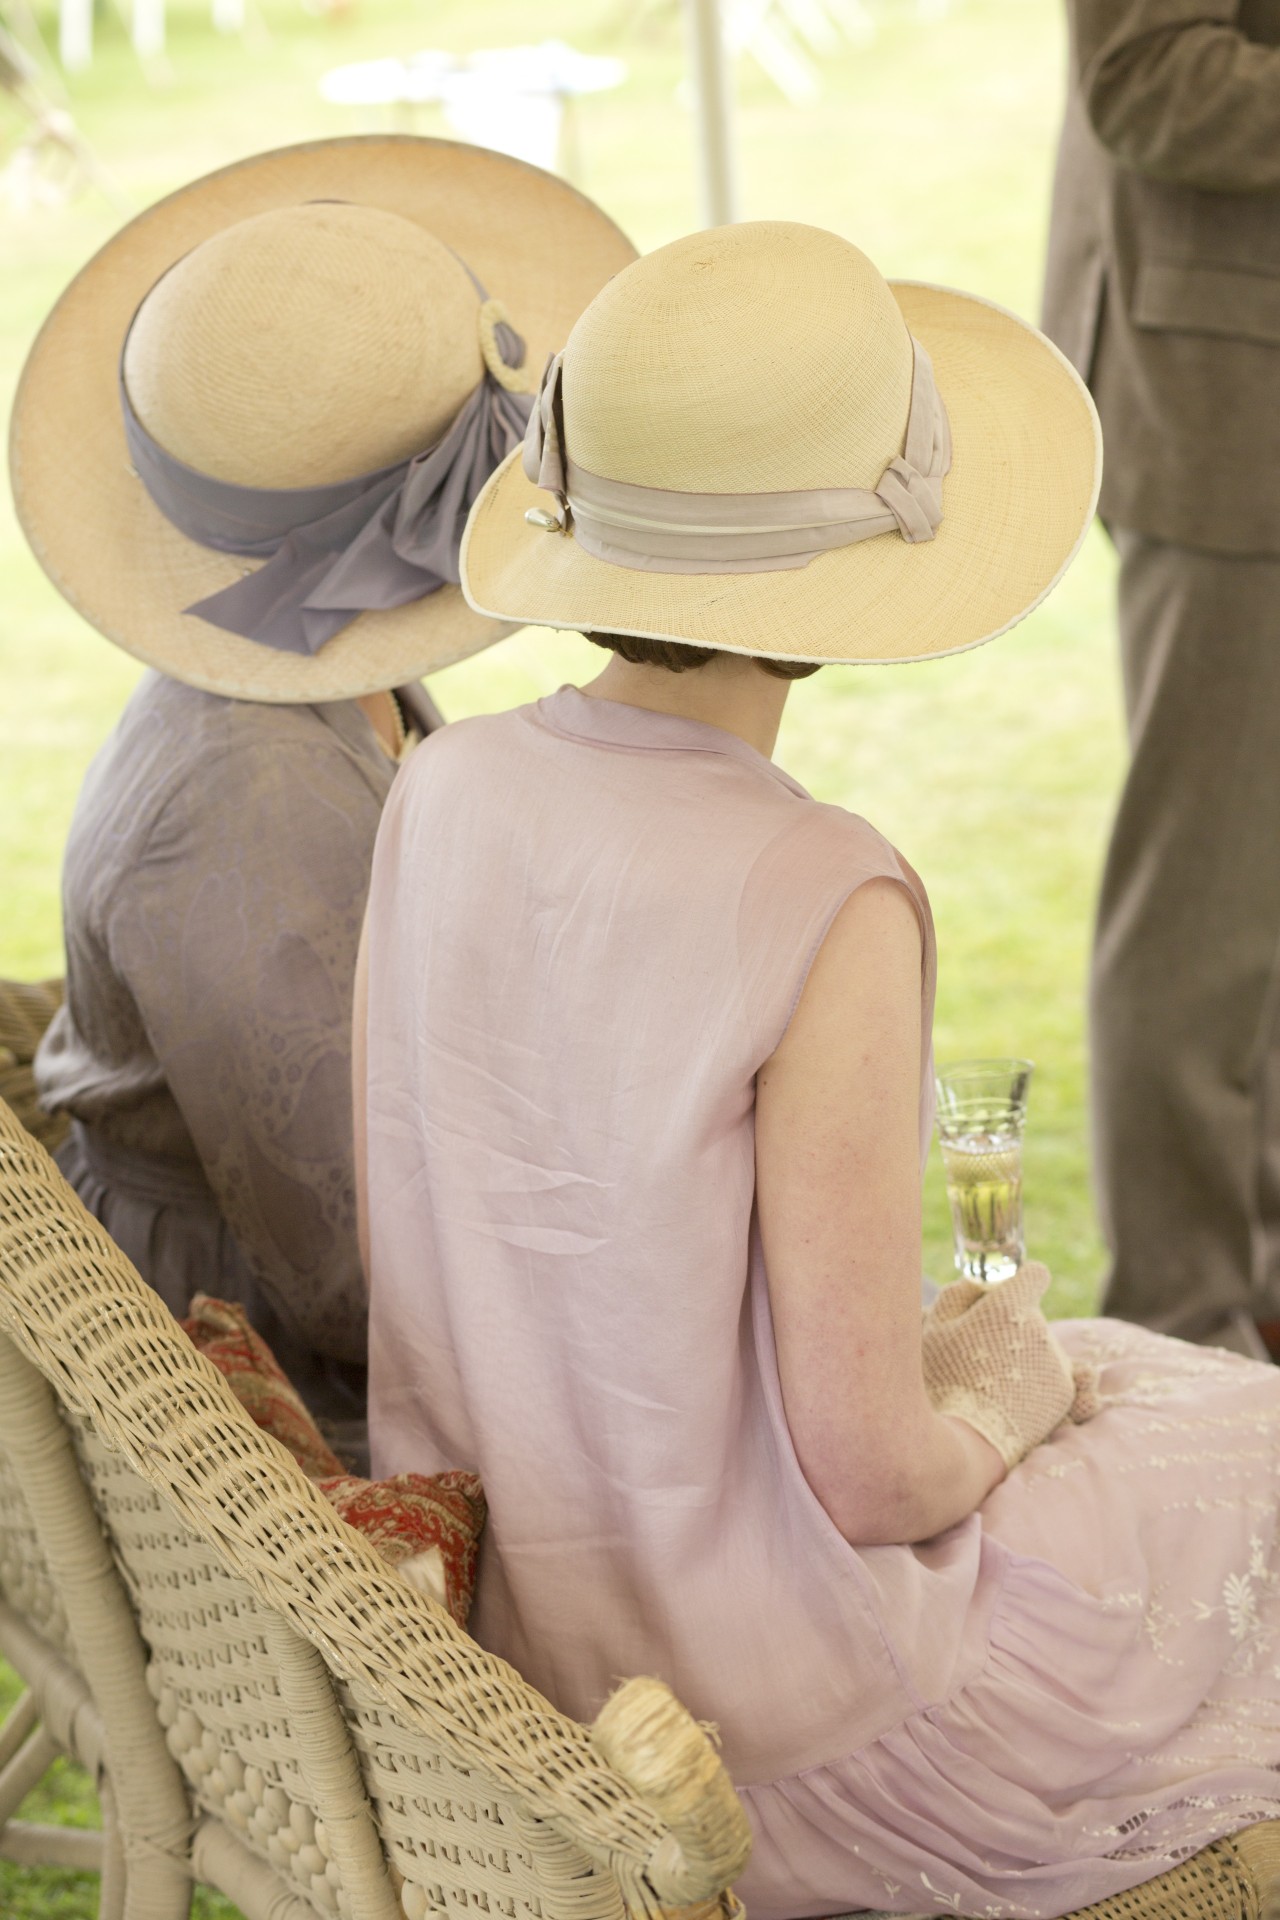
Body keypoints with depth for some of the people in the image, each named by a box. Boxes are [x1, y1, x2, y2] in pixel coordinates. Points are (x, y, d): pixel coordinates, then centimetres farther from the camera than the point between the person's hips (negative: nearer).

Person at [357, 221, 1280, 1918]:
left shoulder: (438, 795, -10)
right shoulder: (826, 907, -29)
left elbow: (414, 1260, 1)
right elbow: (872, 1469, -26)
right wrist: (989, 1407, -2)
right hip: (779, 1715, -6)